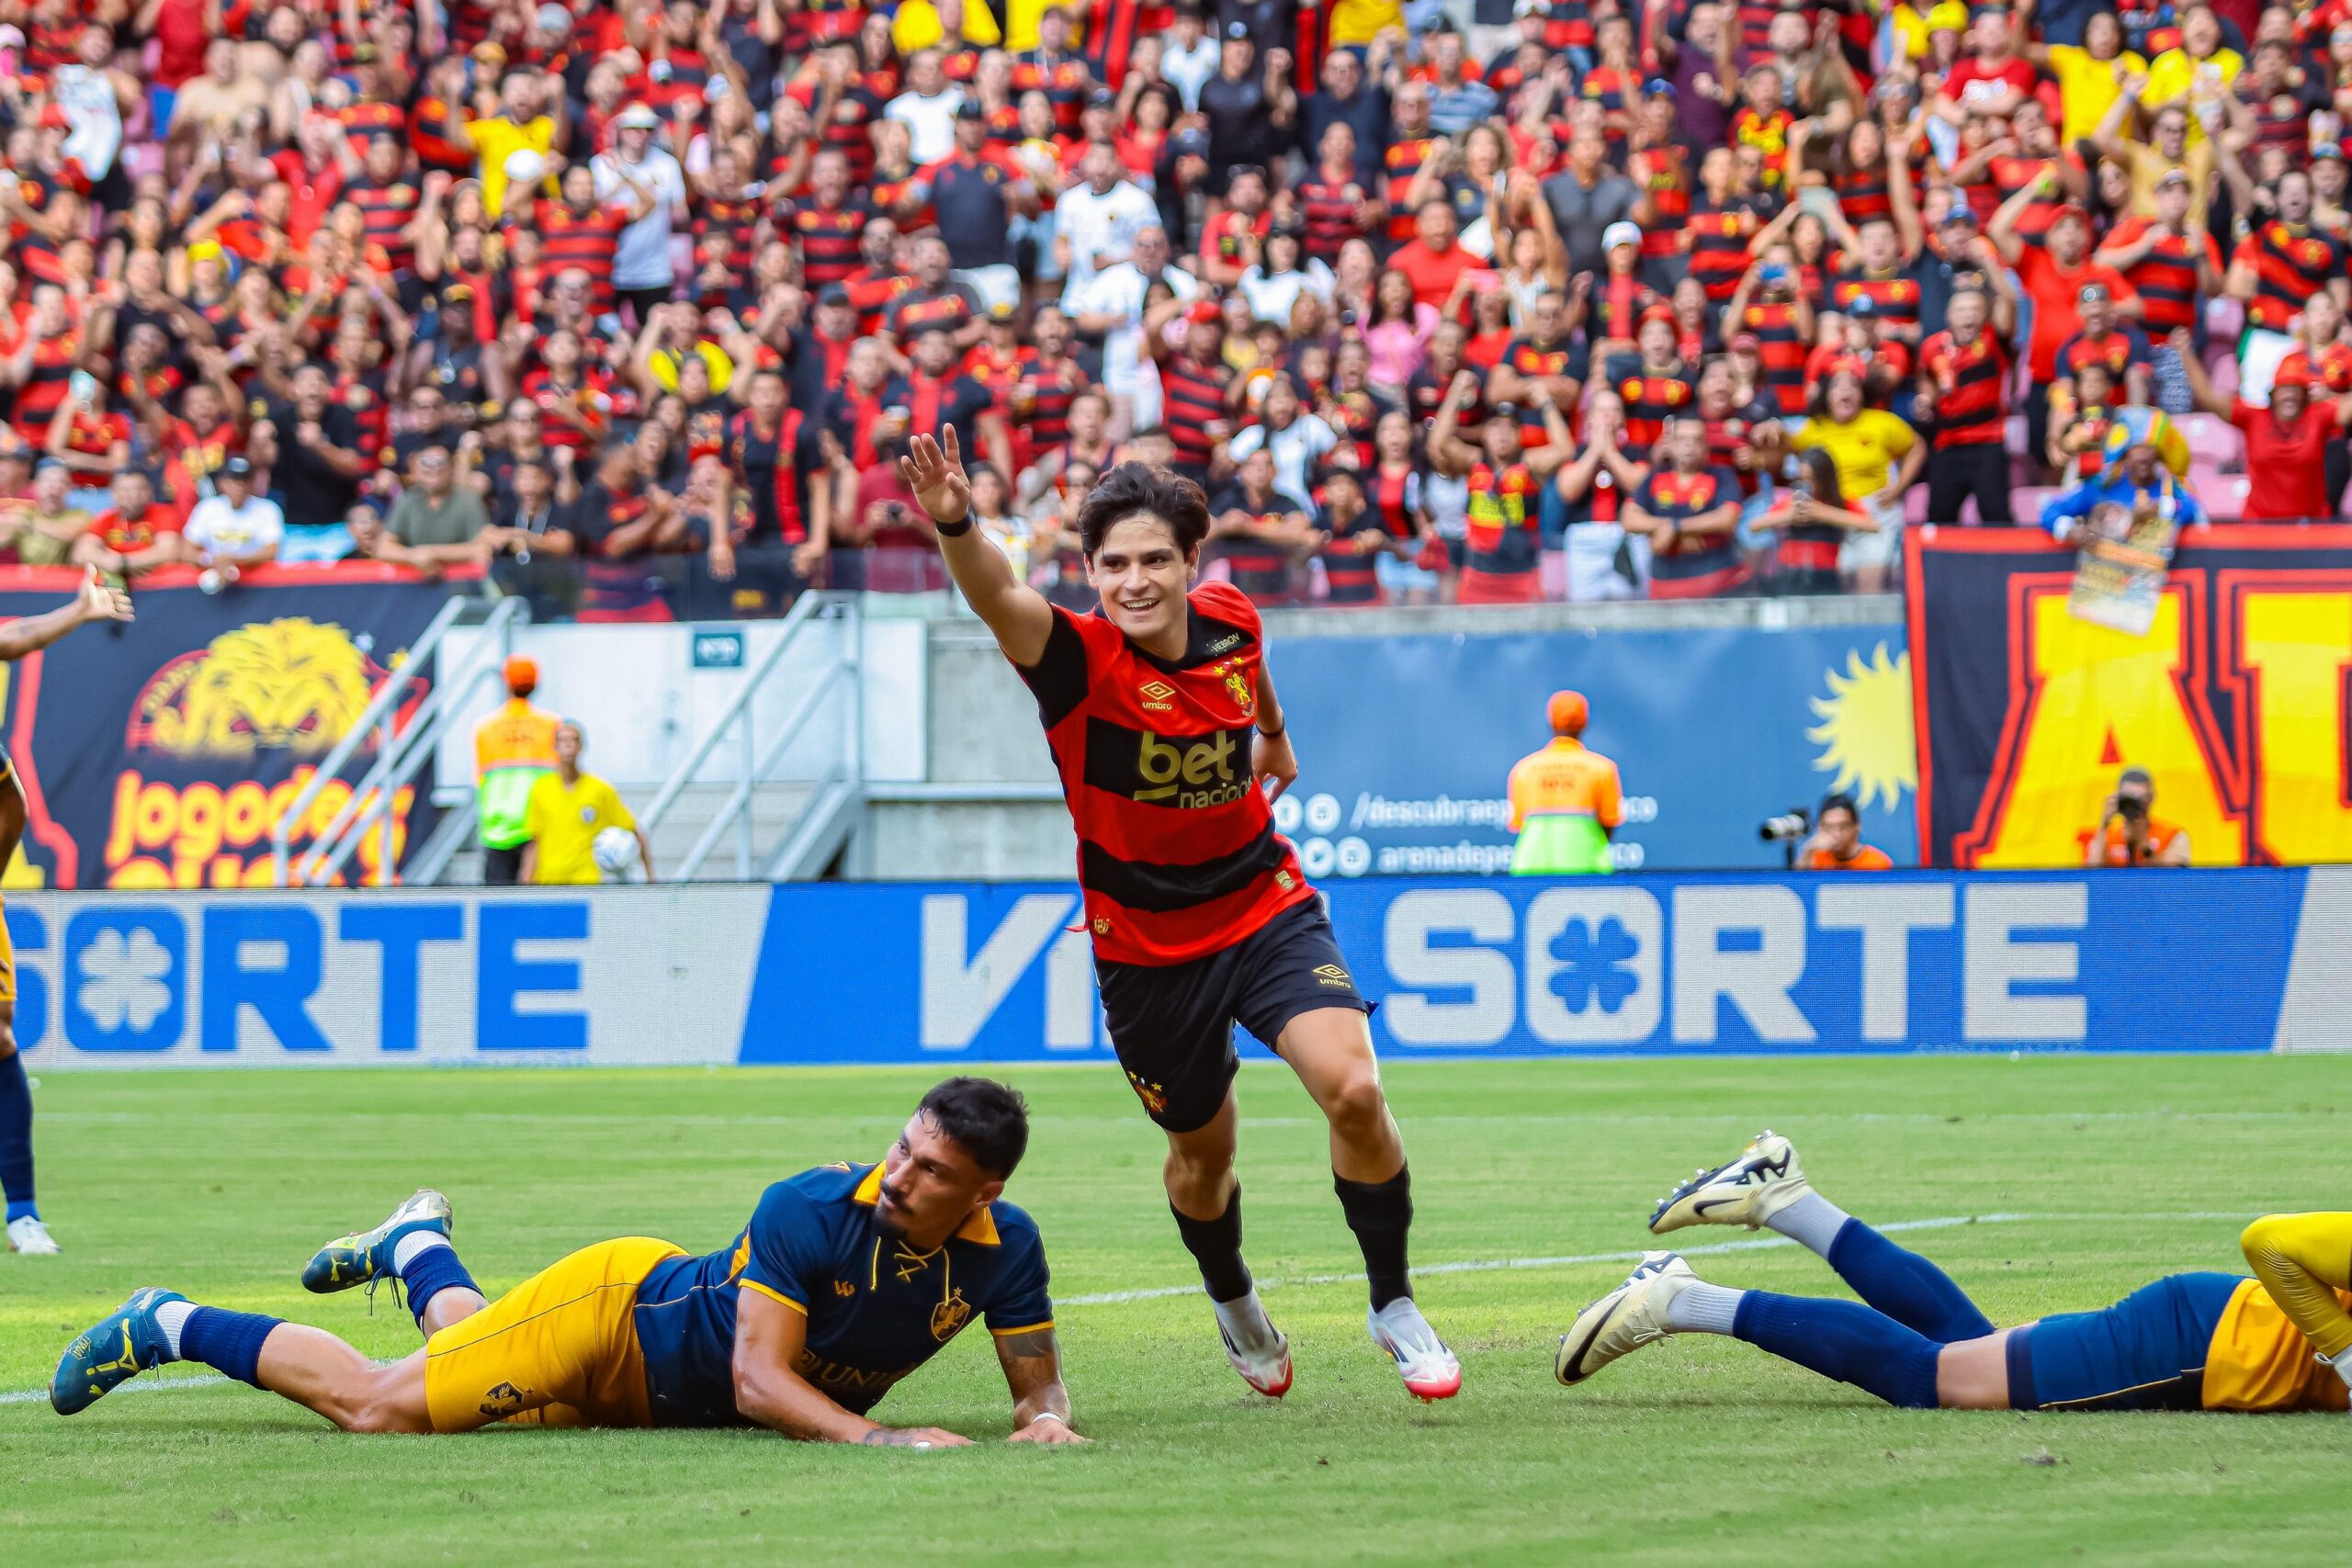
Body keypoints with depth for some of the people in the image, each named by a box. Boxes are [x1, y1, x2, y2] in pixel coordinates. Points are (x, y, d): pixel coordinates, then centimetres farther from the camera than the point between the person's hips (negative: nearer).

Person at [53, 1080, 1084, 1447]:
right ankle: (173, 1328, 16)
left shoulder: (1002, 1249, -19)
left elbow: (1036, 1378, -8)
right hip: (615, 1313, -6)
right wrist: (875, 1437, -49)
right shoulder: (812, 1210, -34)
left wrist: (1046, 1418, -31)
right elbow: (759, 1378, -37)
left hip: (662, 1395, 6)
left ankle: (416, 1251, 58)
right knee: (377, 1406, -5)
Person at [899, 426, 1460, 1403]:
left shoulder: (1231, 623, -8)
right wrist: (956, 526, -65)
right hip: (1147, 948, -2)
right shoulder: (1082, 660, -22)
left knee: (1354, 1092, -19)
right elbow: (1001, 602, -45)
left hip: (1267, 910, 2)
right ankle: (1234, 1307, 47)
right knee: (1204, 1150, 15)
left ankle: (1393, 1306, 2)